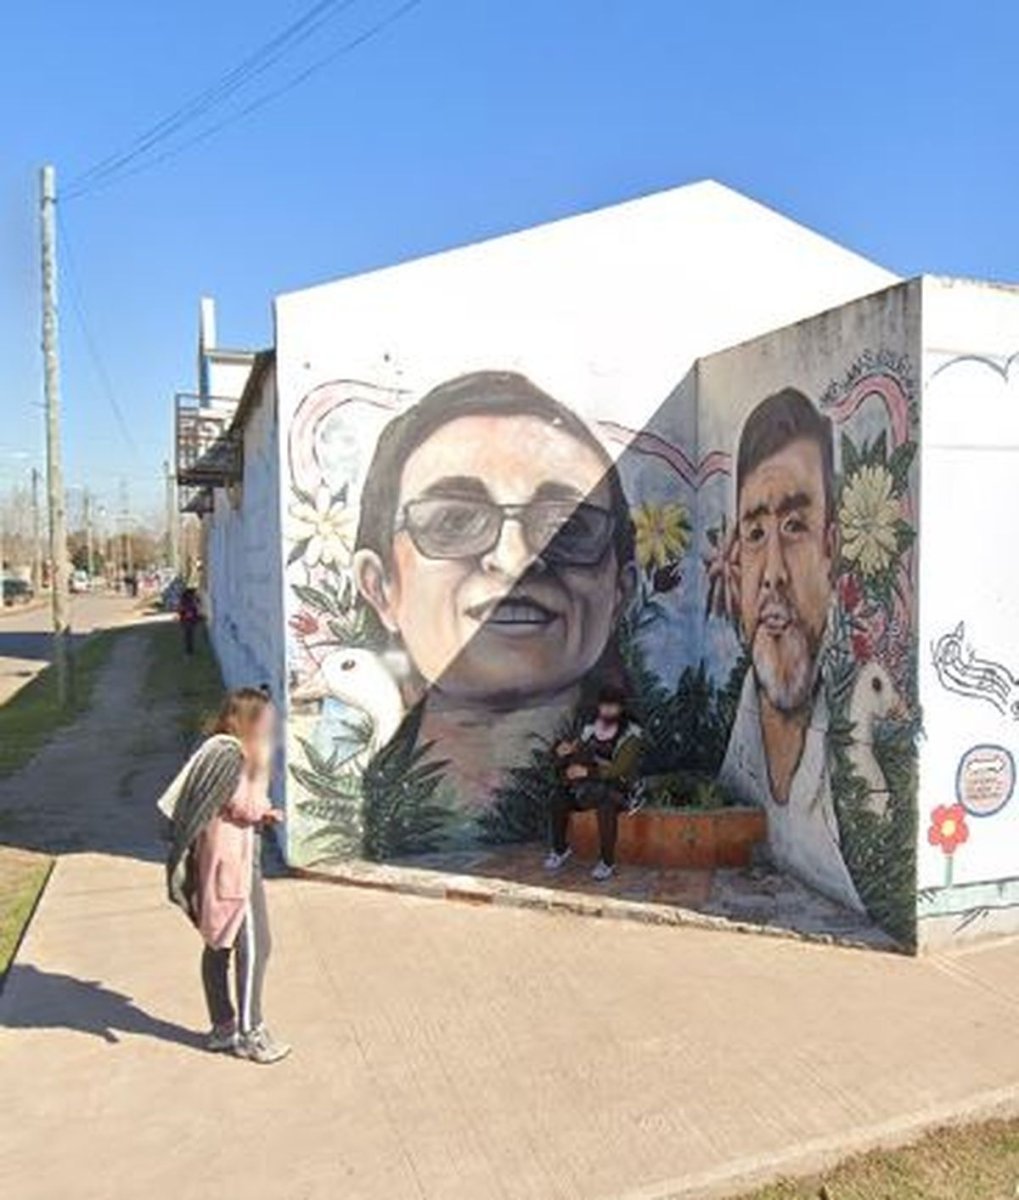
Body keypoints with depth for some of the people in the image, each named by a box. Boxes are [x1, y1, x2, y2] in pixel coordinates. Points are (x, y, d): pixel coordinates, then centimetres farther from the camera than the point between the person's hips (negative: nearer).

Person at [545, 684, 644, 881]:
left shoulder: (630, 735, -11)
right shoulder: (590, 730, 3)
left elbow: (618, 770, -22)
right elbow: (576, 761, 7)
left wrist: (588, 772, -31)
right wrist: (565, 754, -17)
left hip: (619, 787, -5)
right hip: (590, 784, 5)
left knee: (606, 806, -37)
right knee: (560, 799, -19)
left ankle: (607, 863, -21)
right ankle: (560, 849, 3)